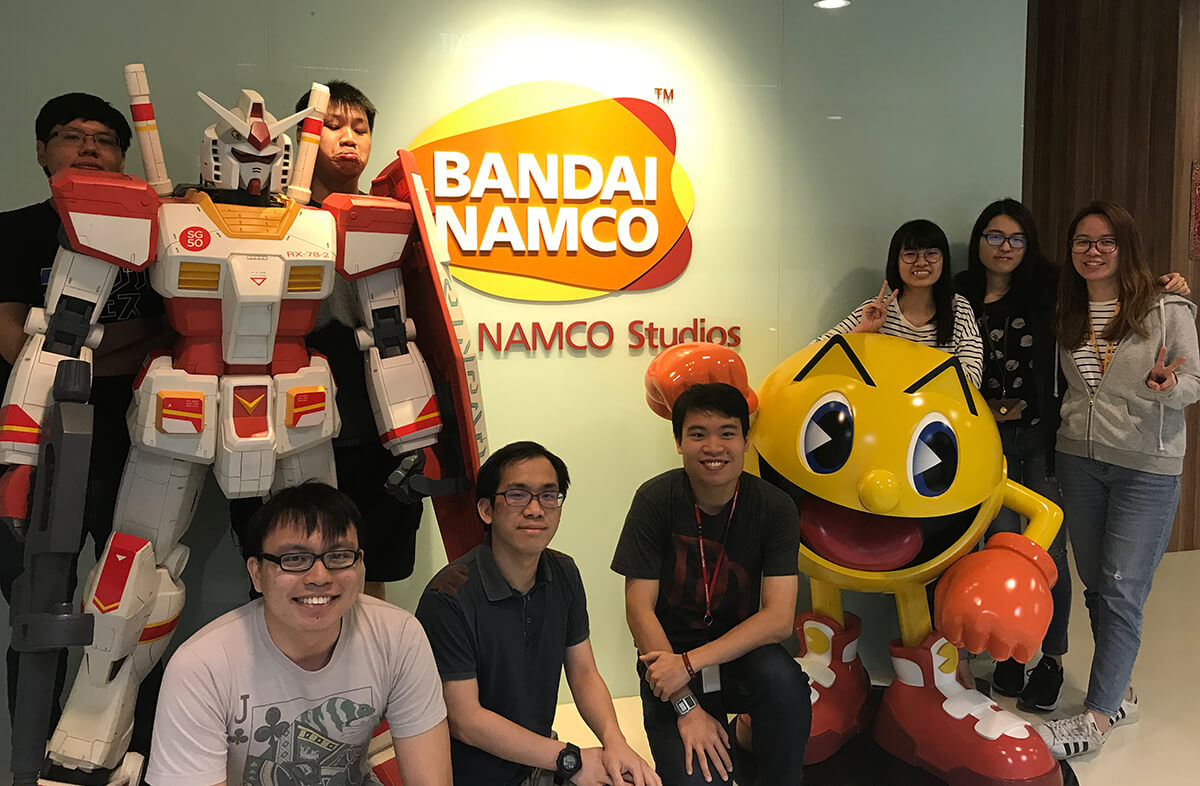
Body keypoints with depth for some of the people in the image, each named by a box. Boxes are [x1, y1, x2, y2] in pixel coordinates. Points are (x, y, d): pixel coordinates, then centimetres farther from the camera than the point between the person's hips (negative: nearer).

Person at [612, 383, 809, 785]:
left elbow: (779, 618, -15)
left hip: (740, 651, 1)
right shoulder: (656, 500, -11)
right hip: (669, 655, -1)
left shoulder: (775, 507, -9)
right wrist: (686, 707, -16)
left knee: (783, 678, -32)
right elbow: (640, 609, -11)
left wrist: (690, 663, -23)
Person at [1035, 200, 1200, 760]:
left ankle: (1097, 717, 3)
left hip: (1146, 464, -5)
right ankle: (1119, 693, 28)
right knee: (1095, 584, 12)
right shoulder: (1066, 314, 7)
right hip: (1078, 457, 5)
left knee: (1120, 590, -5)